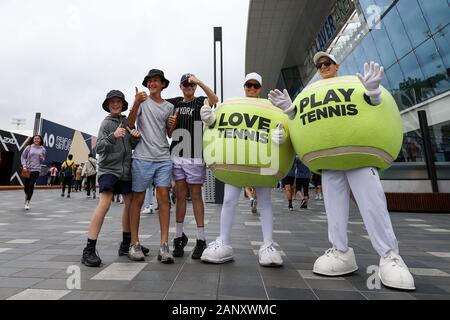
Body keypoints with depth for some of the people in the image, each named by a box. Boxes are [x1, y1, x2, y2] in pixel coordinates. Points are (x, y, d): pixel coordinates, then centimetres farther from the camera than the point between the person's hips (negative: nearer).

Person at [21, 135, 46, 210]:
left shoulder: (43, 149, 5)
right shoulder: (29, 147, 1)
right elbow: (23, 156, 6)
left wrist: (42, 158, -7)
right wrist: (24, 164, -7)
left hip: (36, 169, -1)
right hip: (27, 169, 1)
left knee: (31, 185, -10)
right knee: (26, 185, 8)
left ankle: (27, 202, -3)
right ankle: (27, 195, 41)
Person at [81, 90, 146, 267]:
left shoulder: (127, 121, 10)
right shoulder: (106, 122, -2)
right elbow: (99, 148, -10)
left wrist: (136, 137, -9)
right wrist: (113, 136, -26)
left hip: (126, 169, 6)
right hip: (109, 168, -6)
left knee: (130, 203, 10)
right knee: (104, 204, -18)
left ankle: (126, 244, 24)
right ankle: (89, 250, -10)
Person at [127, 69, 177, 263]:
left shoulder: (169, 107, 15)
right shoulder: (142, 101, 6)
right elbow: (130, 125, -5)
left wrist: (173, 125, -3)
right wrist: (136, 103, -18)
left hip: (163, 158, 2)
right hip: (142, 157, -2)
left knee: (163, 198, -4)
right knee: (138, 199, 3)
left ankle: (164, 245, 2)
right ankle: (134, 243, 15)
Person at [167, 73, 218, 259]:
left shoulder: (201, 102, 5)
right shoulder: (174, 103, 16)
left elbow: (214, 100, -16)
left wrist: (199, 81, -22)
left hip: (195, 157, -3)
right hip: (177, 155, 3)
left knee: (195, 196, 1)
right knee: (180, 196, 8)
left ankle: (201, 239, 10)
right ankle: (179, 236, 21)